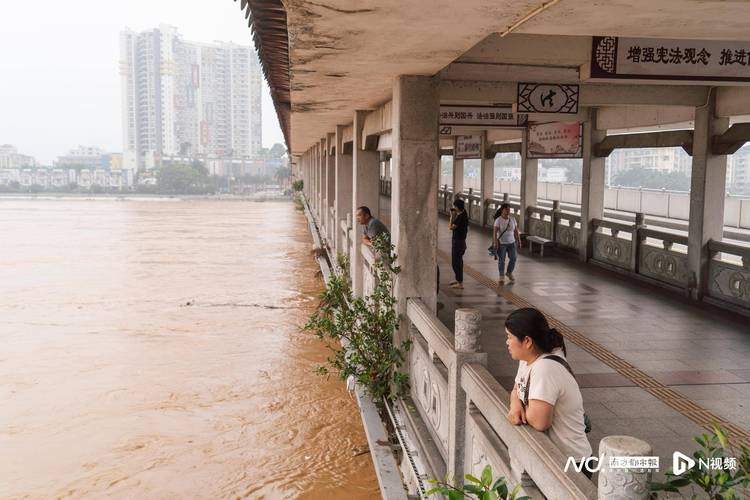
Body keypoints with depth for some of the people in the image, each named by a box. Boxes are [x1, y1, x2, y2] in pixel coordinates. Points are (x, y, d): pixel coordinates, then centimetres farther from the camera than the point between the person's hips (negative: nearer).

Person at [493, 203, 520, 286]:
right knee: (501, 260, -1)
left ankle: (509, 273, 27)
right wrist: (495, 243, -25)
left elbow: (516, 231, 9)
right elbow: (494, 232, -17)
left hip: (511, 242, 4)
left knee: (513, 258, 2)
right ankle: (502, 277, 12)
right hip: (501, 243, -4)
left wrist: (519, 241, 6)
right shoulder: (498, 220, -12)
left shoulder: (513, 219, 3)